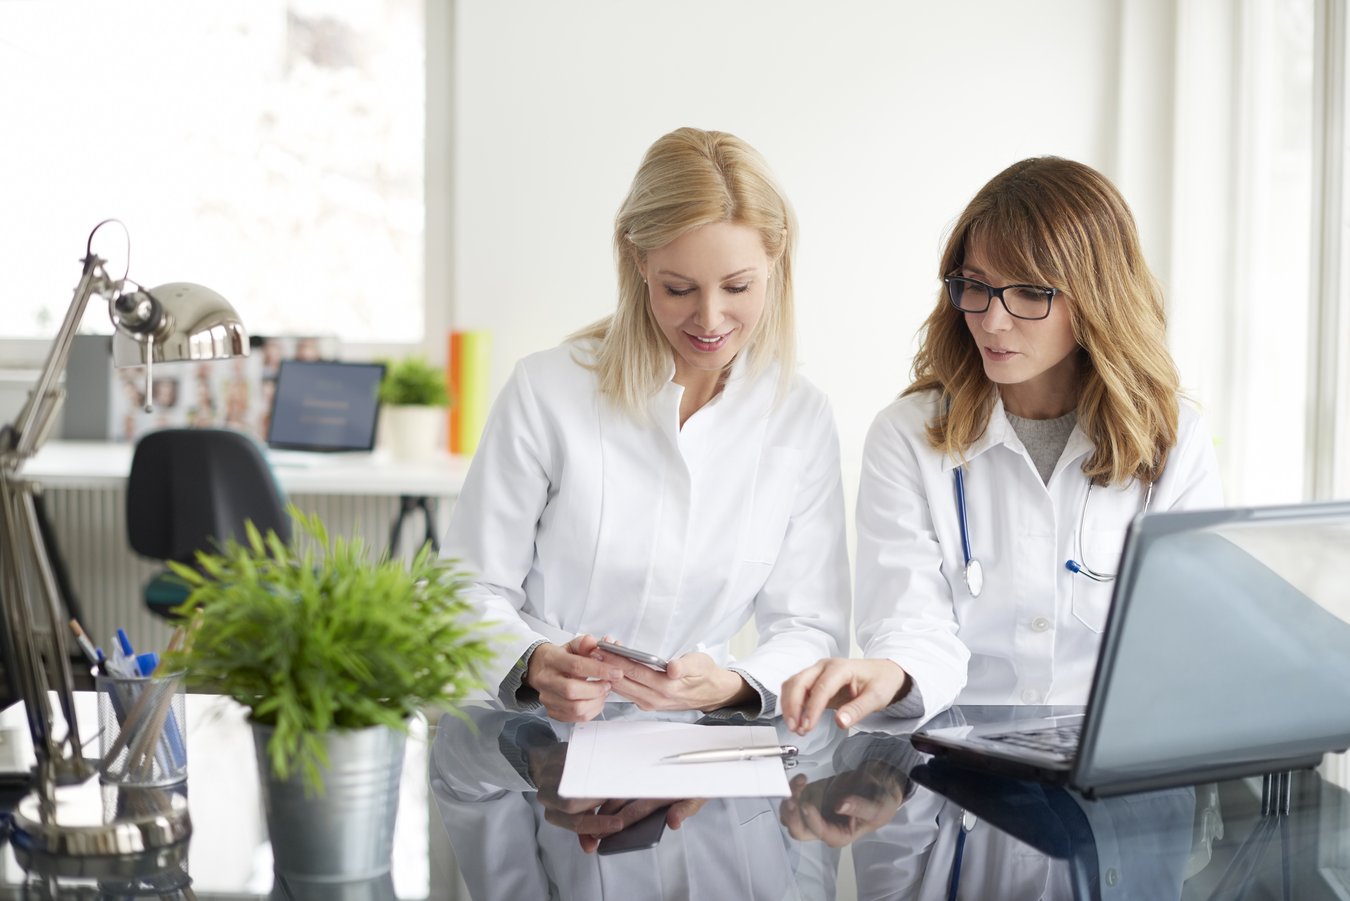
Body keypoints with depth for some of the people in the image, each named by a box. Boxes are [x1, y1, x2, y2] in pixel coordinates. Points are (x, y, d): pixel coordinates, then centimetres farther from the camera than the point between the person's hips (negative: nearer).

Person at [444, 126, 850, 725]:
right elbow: (474, 589, -2)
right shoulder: (546, 391, -6)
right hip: (532, 739, -2)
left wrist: (730, 687, -19)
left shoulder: (803, 421, 1)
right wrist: (535, 665, -24)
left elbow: (809, 626, 3)